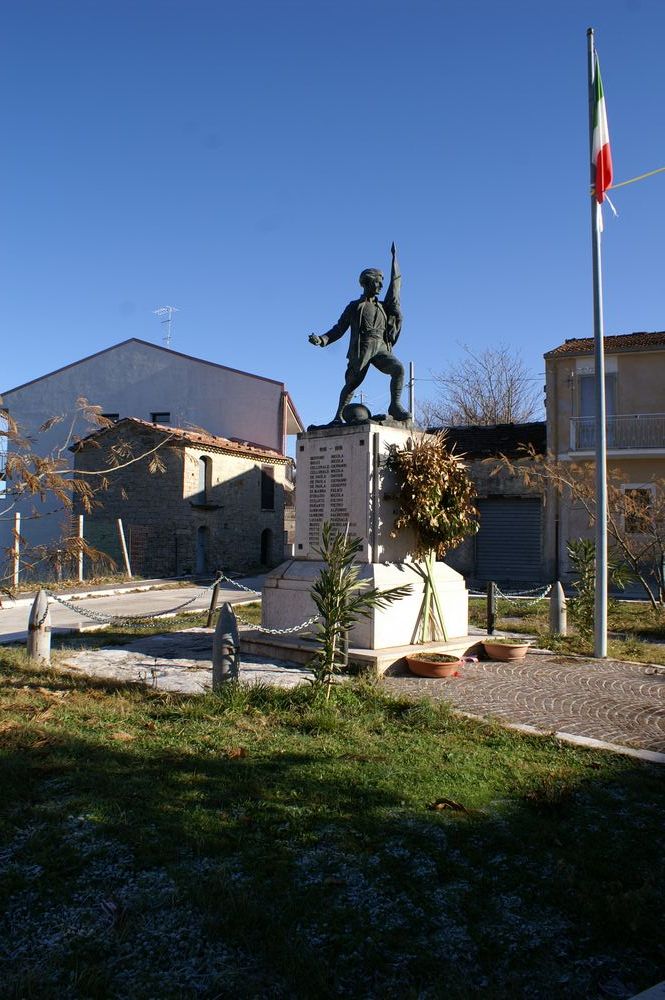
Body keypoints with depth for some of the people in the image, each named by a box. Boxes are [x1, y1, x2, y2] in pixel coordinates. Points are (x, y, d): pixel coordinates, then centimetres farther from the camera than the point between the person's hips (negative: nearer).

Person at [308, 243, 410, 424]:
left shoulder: (383, 306, 23)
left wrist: (394, 258, 33)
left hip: (381, 349, 3)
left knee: (398, 368, -22)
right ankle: (338, 415, 14)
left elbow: (395, 284, 28)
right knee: (351, 383, 0)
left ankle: (395, 406, -20)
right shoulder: (354, 306, 14)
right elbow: (339, 329, 12)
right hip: (361, 349, -3)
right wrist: (321, 340, -3)